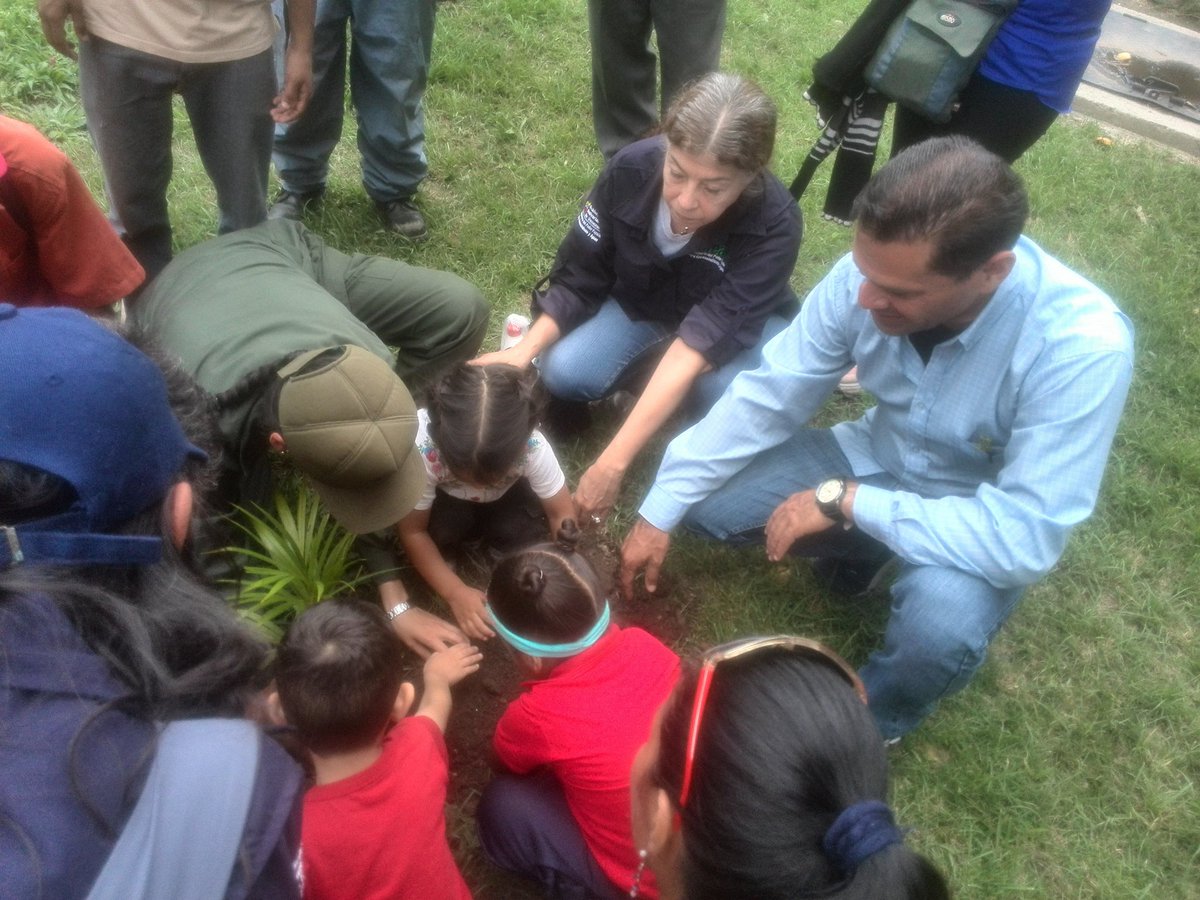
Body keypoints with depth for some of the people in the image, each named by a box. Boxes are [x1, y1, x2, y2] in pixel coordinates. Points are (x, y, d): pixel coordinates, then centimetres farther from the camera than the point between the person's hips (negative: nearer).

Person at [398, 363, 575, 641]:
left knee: (521, 534, -25)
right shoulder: (423, 449, -39)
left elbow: (562, 515, -21)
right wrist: (456, 592, -30)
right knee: (442, 528, -30)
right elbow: (412, 531, -24)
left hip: (506, 498, 1)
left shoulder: (533, 447, -37)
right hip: (447, 500, -1)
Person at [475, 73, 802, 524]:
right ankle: (654, 360, 5)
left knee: (725, 396, -35)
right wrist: (525, 350, -31)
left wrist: (612, 463, -44)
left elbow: (698, 345, -41)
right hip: (641, 301, 2)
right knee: (564, 372, -25)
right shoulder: (631, 169, -27)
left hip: (735, 322, -2)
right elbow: (578, 279, -14)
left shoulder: (774, 225, -36)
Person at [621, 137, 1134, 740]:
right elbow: (766, 397, -13)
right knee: (703, 497, -12)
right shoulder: (872, 271, -23)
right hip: (878, 461, 4)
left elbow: (1027, 538, -33)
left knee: (939, 623, -36)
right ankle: (857, 549, 14)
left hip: (983, 524, -4)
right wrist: (658, 513, -13)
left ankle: (870, 719, -1)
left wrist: (846, 501, -31)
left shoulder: (1083, 346, -34)